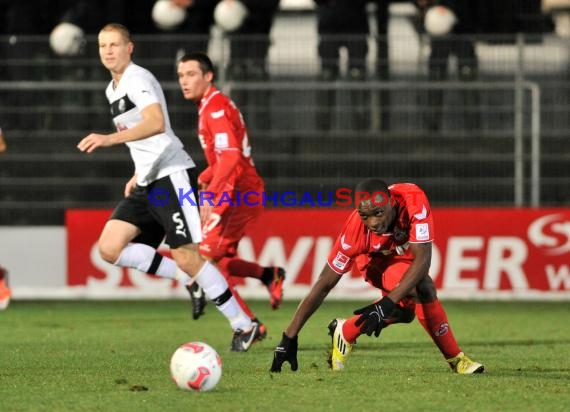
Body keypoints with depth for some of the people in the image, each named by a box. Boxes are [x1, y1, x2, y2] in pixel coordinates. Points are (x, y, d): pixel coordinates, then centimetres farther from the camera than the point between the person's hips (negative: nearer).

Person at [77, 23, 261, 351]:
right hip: (147, 183, 9)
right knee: (110, 248, -6)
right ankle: (189, 280, 3)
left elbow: (157, 123, -29)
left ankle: (245, 327, -5)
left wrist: (110, 138, -37)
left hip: (172, 174, -9)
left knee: (186, 257, -14)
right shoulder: (113, 90, 19)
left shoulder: (138, 79, -11)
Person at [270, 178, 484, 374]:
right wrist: (289, 338, -30)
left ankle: (344, 332, 13)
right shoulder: (355, 231, -37)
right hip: (376, 259, -4)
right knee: (423, 290, -27)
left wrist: (388, 303, -50)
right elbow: (324, 285, -30)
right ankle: (456, 359, -15)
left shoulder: (413, 200, -40)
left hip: (405, 251, 4)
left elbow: (422, 260, -40)